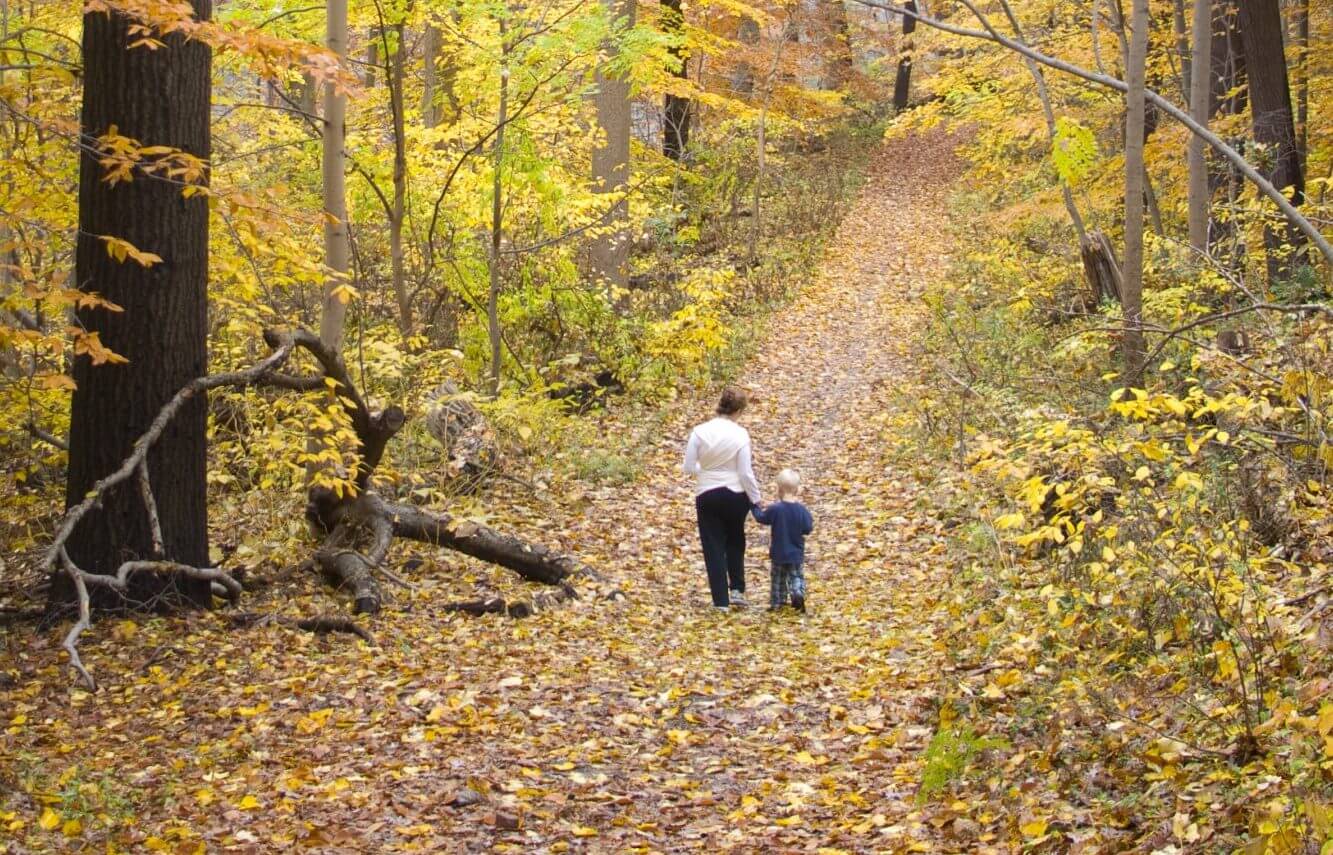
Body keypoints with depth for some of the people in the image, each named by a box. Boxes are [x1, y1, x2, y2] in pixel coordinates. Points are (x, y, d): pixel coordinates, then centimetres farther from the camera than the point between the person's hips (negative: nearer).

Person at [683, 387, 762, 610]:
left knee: (713, 547, 8)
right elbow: (746, 473, -10)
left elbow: (688, 467, -5)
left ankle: (721, 600, 6)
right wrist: (755, 500, 1)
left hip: (707, 496, 0)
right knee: (735, 542, 24)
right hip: (735, 495, 0)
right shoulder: (740, 434, -11)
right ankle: (737, 590, 16)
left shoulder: (700, 432, -8)